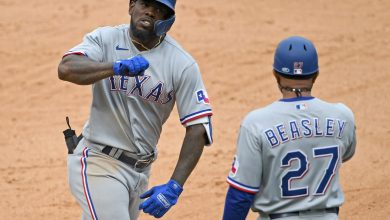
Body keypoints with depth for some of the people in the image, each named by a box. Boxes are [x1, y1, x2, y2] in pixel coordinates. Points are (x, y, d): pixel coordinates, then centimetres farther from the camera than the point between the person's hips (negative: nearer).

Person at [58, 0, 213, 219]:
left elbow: (198, 128, -10)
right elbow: (66, 68, -24)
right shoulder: (105, 39, -6)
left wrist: (174, 186, -19)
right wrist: (118, 67, -40)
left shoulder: (183, 64, -6)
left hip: (141, 170, 3)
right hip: (99, 160, -3)